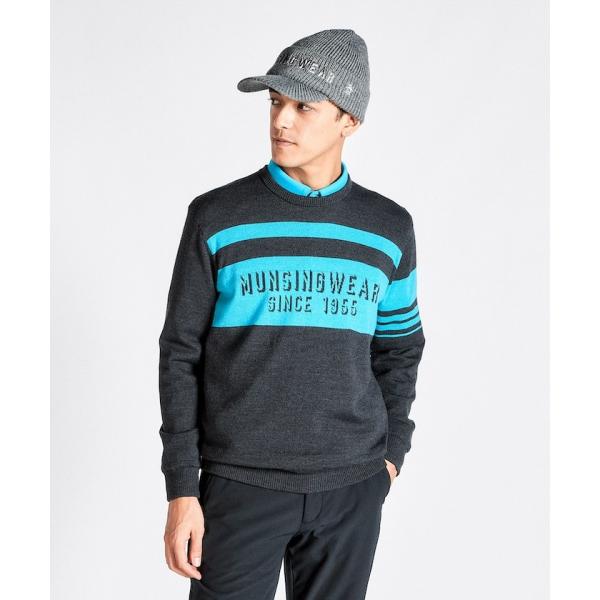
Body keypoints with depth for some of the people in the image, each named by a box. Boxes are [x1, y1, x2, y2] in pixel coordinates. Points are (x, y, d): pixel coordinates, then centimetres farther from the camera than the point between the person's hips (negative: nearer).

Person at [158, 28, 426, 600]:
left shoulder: (389, 227, 3)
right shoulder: (216, 216, -3)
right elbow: (181, 355, -1)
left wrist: (391, 453, 8)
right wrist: (181, 487, -5)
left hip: (352, 487, 2)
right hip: (241, 482, -2)